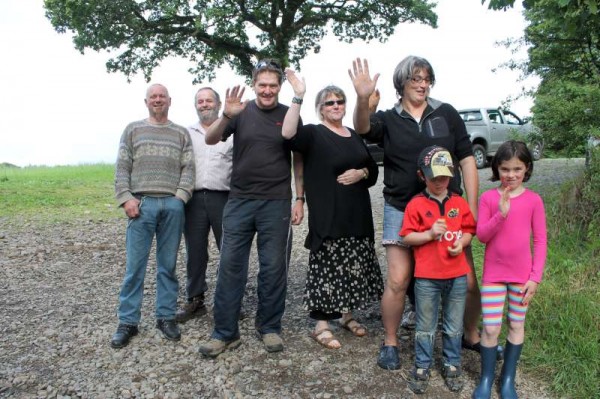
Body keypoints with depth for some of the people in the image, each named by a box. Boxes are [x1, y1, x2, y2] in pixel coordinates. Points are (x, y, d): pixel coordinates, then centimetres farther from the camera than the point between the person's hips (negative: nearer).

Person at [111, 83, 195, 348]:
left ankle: (166, 317, 17)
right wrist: (126, 198, -5)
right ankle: (127, 322, 10)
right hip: (141, 204, -1)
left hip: (173, 205, 1)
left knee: (168, 265, 6)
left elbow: (188, 168, 7)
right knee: (134, 266, 0)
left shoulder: (181, 133, 15)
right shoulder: (133, 130, 14)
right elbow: (122, 168, 7)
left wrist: (181, 197, -7)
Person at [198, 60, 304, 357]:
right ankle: (225, 332, 13)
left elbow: (298, 160, 8)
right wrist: (226, 116, -22)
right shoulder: (241, 112, 5)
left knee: (274, 268, 5)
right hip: (239, 201, 1)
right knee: (230, 266, 2)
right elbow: (210, 140, -4)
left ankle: (269, 327, 22)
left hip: (276, 203, 0)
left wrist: (300, 199, 2)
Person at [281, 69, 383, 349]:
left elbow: (374, 170, 18)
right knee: (327, 268, -4)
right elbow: (289, 133, -23)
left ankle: (347, 315, 31)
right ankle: (321, 325, 8)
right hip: (327, 217, -6)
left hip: (357, 216, 6)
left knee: (354, 268, 13)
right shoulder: (314, 134, -1)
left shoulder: (355, 136, 17)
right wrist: (298, 96, -30)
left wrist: (361, 173, -4)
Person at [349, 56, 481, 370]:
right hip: (402, 211, -1)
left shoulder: (446, 114, 5)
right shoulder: (388, 119, 3)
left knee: (467, 281, 4)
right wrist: (363, 98, -40)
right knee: (398, 281, -3)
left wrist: (472, 208, 0)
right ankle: (390, 343, 19)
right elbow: (363, 128, -19)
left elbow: (467, 159, 5)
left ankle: (472, 334, 31)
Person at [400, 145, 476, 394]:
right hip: (427, 277, -3)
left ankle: (452, 366, 34)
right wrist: (430, 234, -20)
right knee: (425, 327, 11)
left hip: (457, 275, 3)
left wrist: (462, 243, -11)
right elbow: (407, 237, -6)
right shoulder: (416, 204, -6)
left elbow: (469, 231, 9)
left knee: (454, 327, 16)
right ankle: (422, 368, 28)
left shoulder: (459, 203, 4)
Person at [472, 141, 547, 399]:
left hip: (522, 275, 1)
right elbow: (481, 236, -9)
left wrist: (535, 277, -5)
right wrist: (501, 214, -24)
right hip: (493, 274, -1)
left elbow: (540, 241, -1)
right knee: (490, 328, 0)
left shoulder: (533, 200, -5)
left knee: (517, 325, 12)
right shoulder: (488, 198, -5)